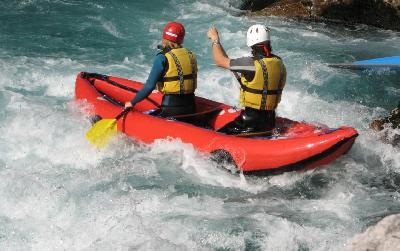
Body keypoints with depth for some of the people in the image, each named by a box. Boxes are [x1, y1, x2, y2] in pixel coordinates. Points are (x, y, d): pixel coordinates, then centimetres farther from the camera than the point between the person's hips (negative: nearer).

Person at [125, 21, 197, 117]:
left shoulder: (163, 58, -10)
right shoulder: (191, 56, 8)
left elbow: (150, 86, -12)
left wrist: (132, 102, -1)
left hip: (171, 110, -7)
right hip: (191, 109, 7)